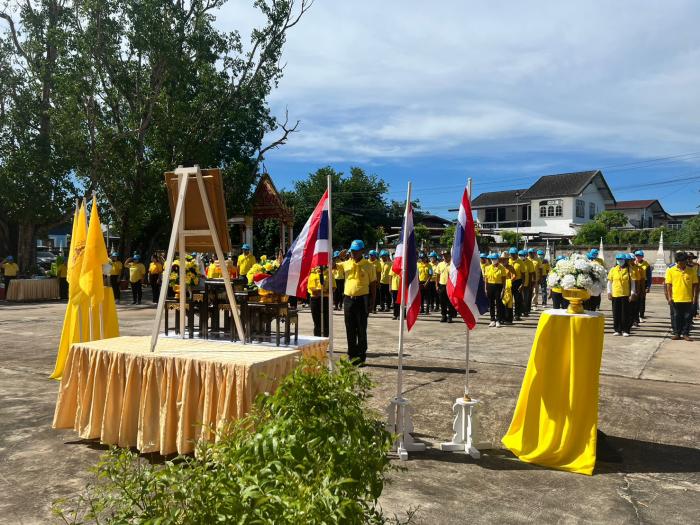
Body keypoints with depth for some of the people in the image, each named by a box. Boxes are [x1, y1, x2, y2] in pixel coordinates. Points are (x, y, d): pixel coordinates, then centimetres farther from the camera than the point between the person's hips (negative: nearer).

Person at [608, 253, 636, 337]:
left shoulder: (629, 270, 1)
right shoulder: (613, 270, 4)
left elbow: (632, 282, 3)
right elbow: (609, 282, 8)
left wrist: (632, 293, -3)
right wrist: (609, 292, 3)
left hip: (626, 294, -1)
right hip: (615, 295, 1)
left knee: (625, 313, 1)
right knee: (616, 313, 5)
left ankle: (625, 330, 8)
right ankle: (617, 330, 14)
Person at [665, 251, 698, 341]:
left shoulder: (692, 270, 1)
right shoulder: (670, 271, -1)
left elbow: (695, 285, 4)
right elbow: (668, 285, 1)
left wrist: (694, 297, -1)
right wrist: (669, 297, -5)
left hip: (688, 299, 0)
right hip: (675, 299, 0)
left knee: (688, 317, 5)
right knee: (676, 317, 7)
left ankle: (685, 334, 16)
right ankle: (677, 333, 18)